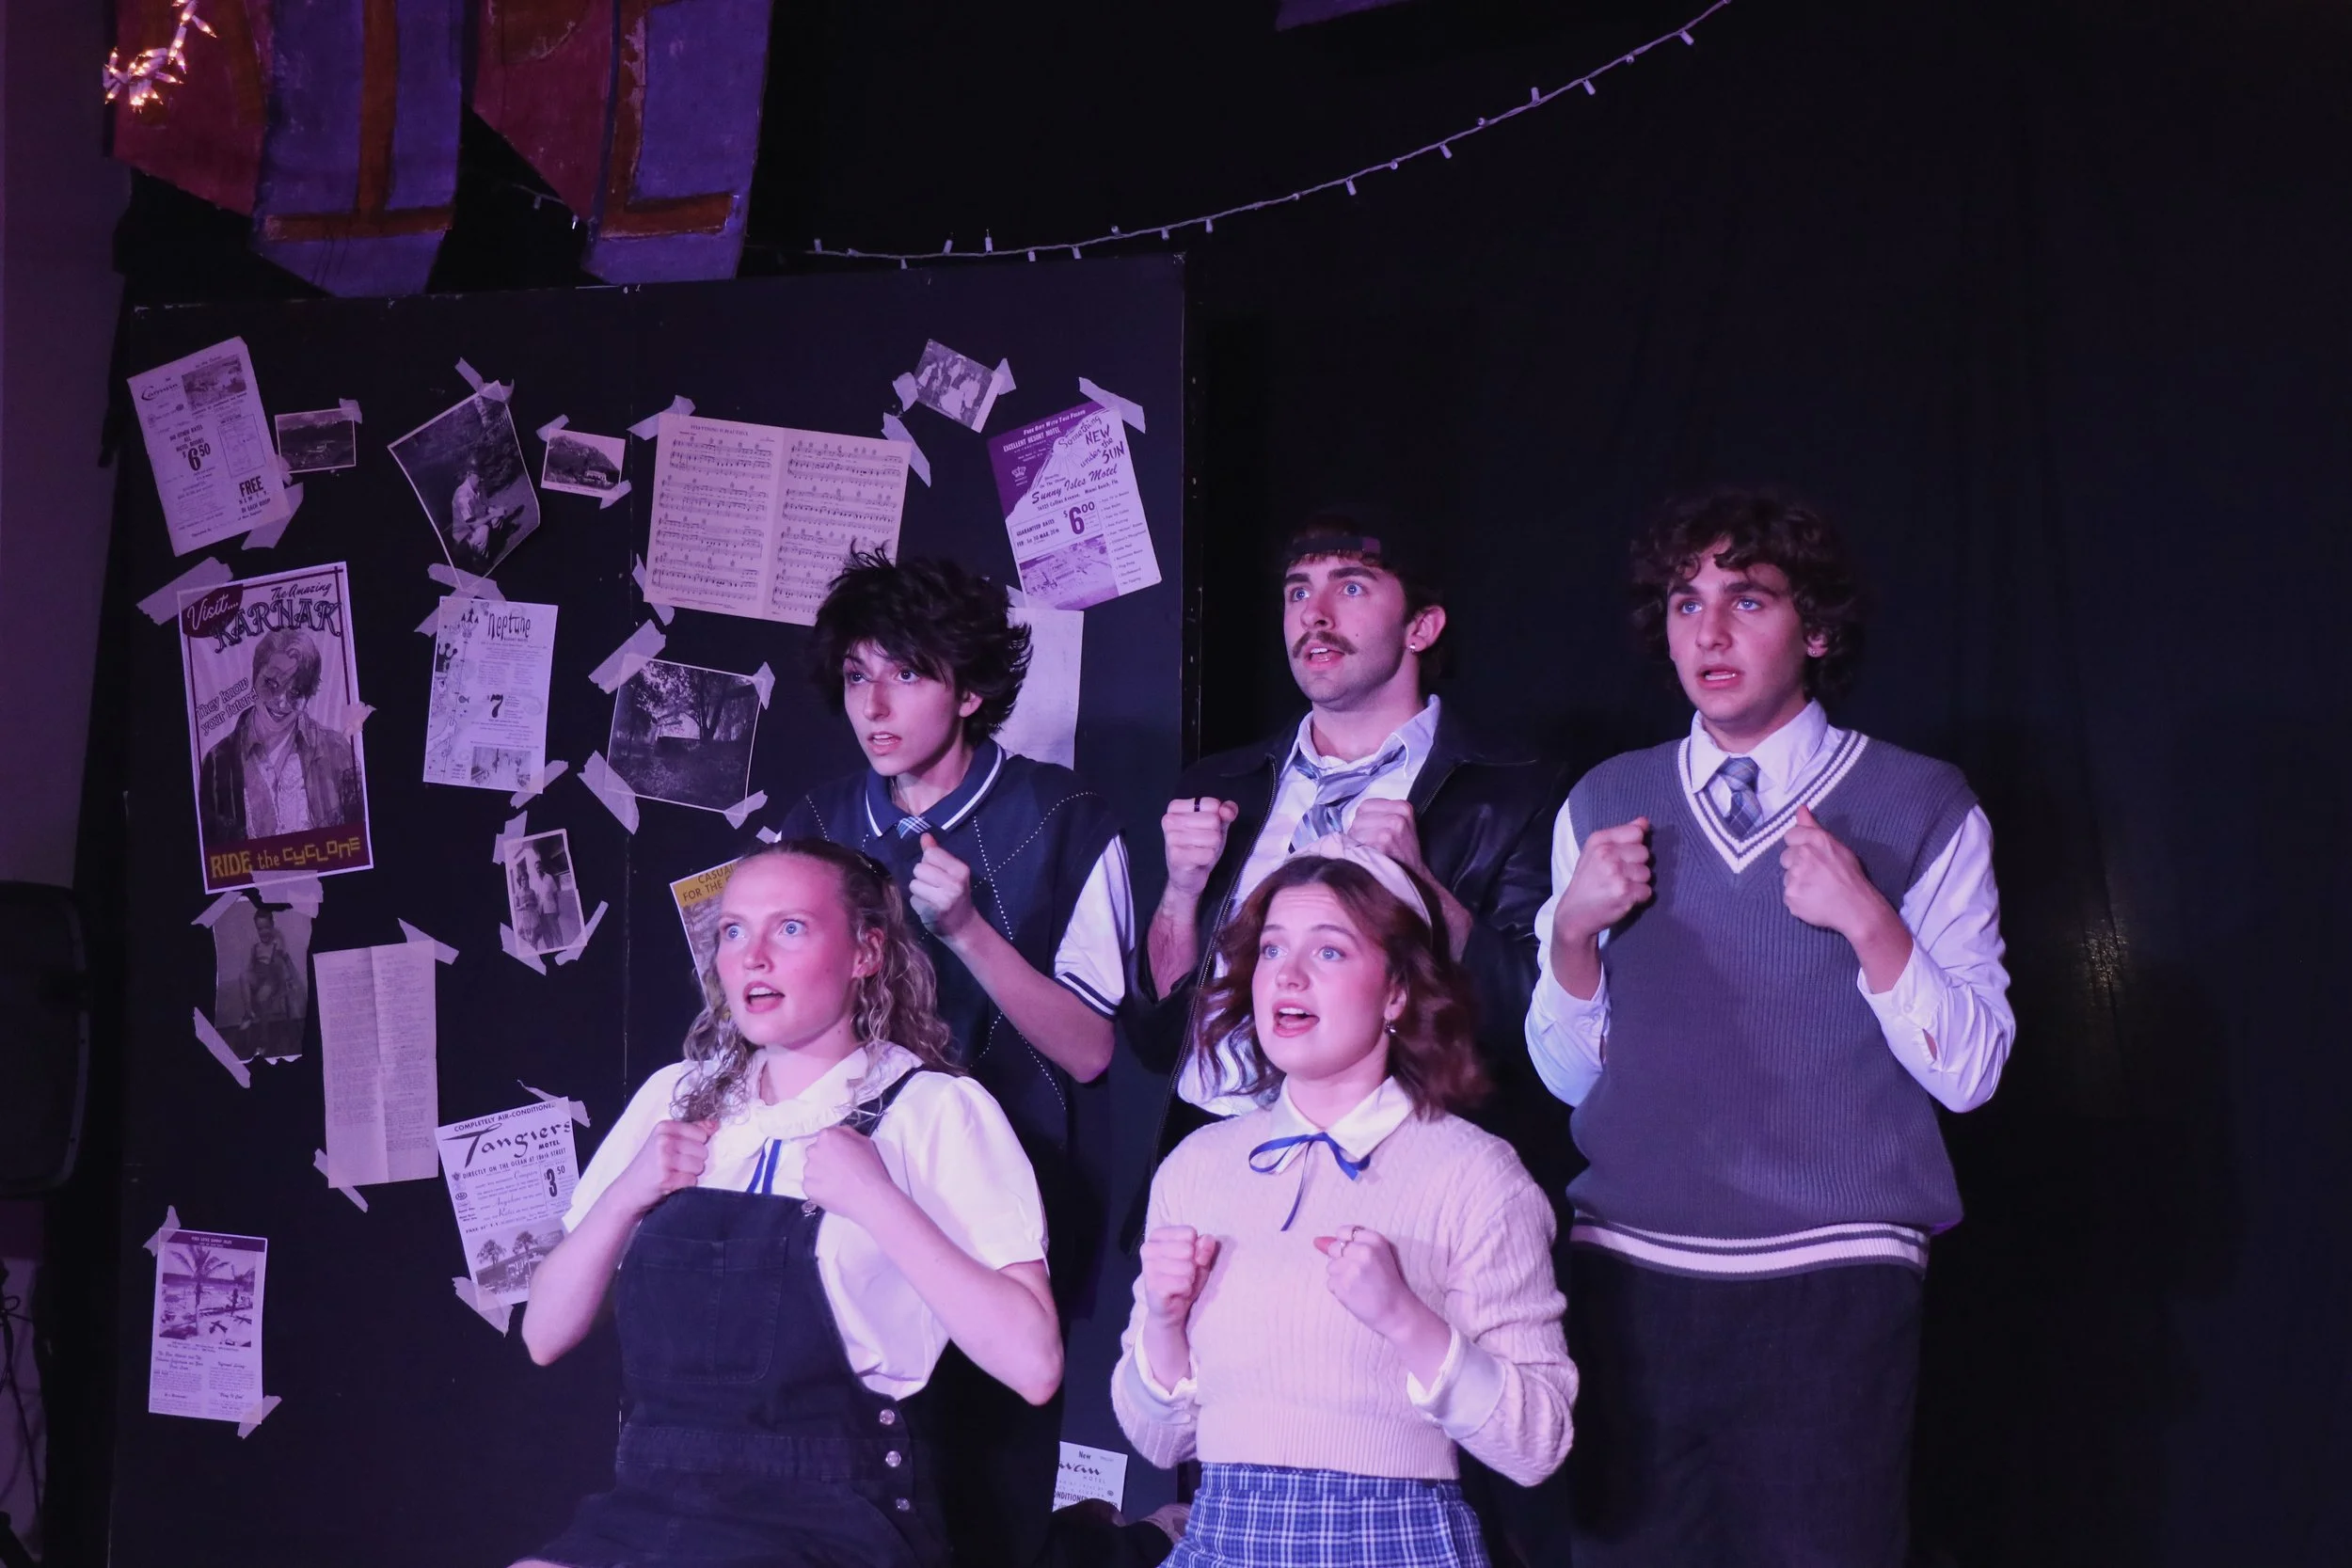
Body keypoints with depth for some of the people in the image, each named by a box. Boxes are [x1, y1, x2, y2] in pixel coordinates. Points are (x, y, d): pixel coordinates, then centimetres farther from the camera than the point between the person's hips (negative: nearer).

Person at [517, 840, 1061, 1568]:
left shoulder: (935, 1110, -2)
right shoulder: (676, 1098, 13)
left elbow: (1032, 1364, -13)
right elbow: (544, 1336, 13)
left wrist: (875, 1202, -15)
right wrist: (625, 1195, -3)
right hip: (647, 1503, 5)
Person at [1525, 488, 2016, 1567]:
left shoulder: (1922, 810, 4)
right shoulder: (1603, 808, 13)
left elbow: (1969, 1072, -2)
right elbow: (1569, 1073, 12)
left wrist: (1866, 918, -14)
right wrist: (1574, 927, -4)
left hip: (1831, 1285, -2)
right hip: (1632, 1276, 3)